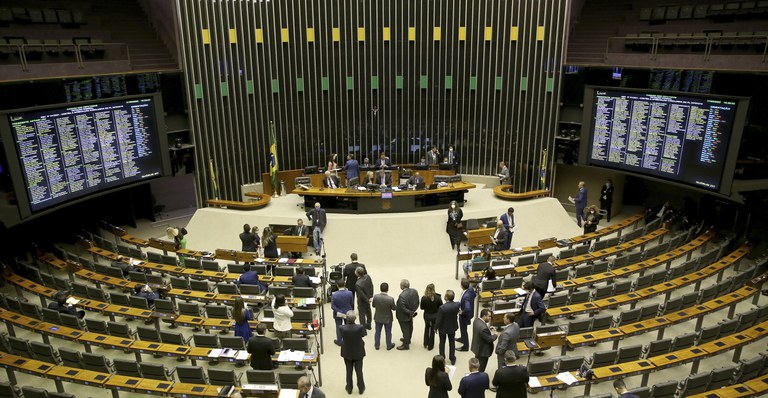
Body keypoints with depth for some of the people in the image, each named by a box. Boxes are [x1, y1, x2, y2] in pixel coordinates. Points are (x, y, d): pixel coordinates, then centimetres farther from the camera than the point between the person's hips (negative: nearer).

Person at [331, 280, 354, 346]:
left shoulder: (334, 294, -24)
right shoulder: (349, 293, -23)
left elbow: (332, 306, -21)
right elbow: (352, 303, -8)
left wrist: (339, 312, -14)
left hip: (338, 314, -1)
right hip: (347, 313, 1)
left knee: (338, 327, 19)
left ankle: (339, 341, 33)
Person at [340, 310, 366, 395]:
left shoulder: (341, 328, -28)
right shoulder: (360, 327, -30)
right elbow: (364, 334, -10)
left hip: (347, 353, 1)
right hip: (358, 353, -1)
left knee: (349, 371, 20)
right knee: (359, 371, 18)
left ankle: (349, 389, 35)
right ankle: (361, 389, 33)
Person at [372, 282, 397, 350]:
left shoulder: (375, 297, -22)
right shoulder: (390, 299, -30)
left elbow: (373, 306, -5)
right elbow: (394, 308, -15)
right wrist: (397, 306, 7)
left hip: (378, 318, 2)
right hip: (387, 319, -2)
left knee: (377, 332, 23)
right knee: (388, 332, 20)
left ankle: (376, 345, 38)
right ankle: (389, 345, 37)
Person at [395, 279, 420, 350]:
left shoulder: (402, 296, -36)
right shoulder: (414, 291, -13)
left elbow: (402, 308, -30)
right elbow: (417, 302, -2)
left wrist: (410, 312, -17)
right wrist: (414, 310, 4)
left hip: (404, 316, -8)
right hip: (411, 314, 8)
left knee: (405, 329, 11)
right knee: (409, 327, 27)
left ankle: (406, 345, 29)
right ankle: (408, 339, 49)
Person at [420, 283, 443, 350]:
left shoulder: (424, 298, -21)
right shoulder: (437, 298, -22)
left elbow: (421, 307, -8)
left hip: (427, 316, 1)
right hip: (435, 316, -1)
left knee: (427, 328, 27)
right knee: (433, 330, 17)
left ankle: (426, 344, 35)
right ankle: (430, 346, 28)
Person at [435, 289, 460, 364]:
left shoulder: (442, 307, -35)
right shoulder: (457, 305, -23)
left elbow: (438, 319, -23)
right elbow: (457, 313, -3)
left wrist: (436, 328, -6)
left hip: (443, 328, -3)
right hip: (453, 327, 3)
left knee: (442, 343, 20)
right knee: (452, 343, 23)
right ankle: (452, 359, 36)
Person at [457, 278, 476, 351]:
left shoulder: (466, 296, -41)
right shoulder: (470, 288, -15)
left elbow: (467, 309, -48)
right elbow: (475, 294, 7)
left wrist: (462, 312, -26)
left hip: (465, 315, -8)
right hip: (470, 312, 8)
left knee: (463, 329, 14)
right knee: (463, 328, 32)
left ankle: (465, 346, 34)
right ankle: (463, 338, 57)